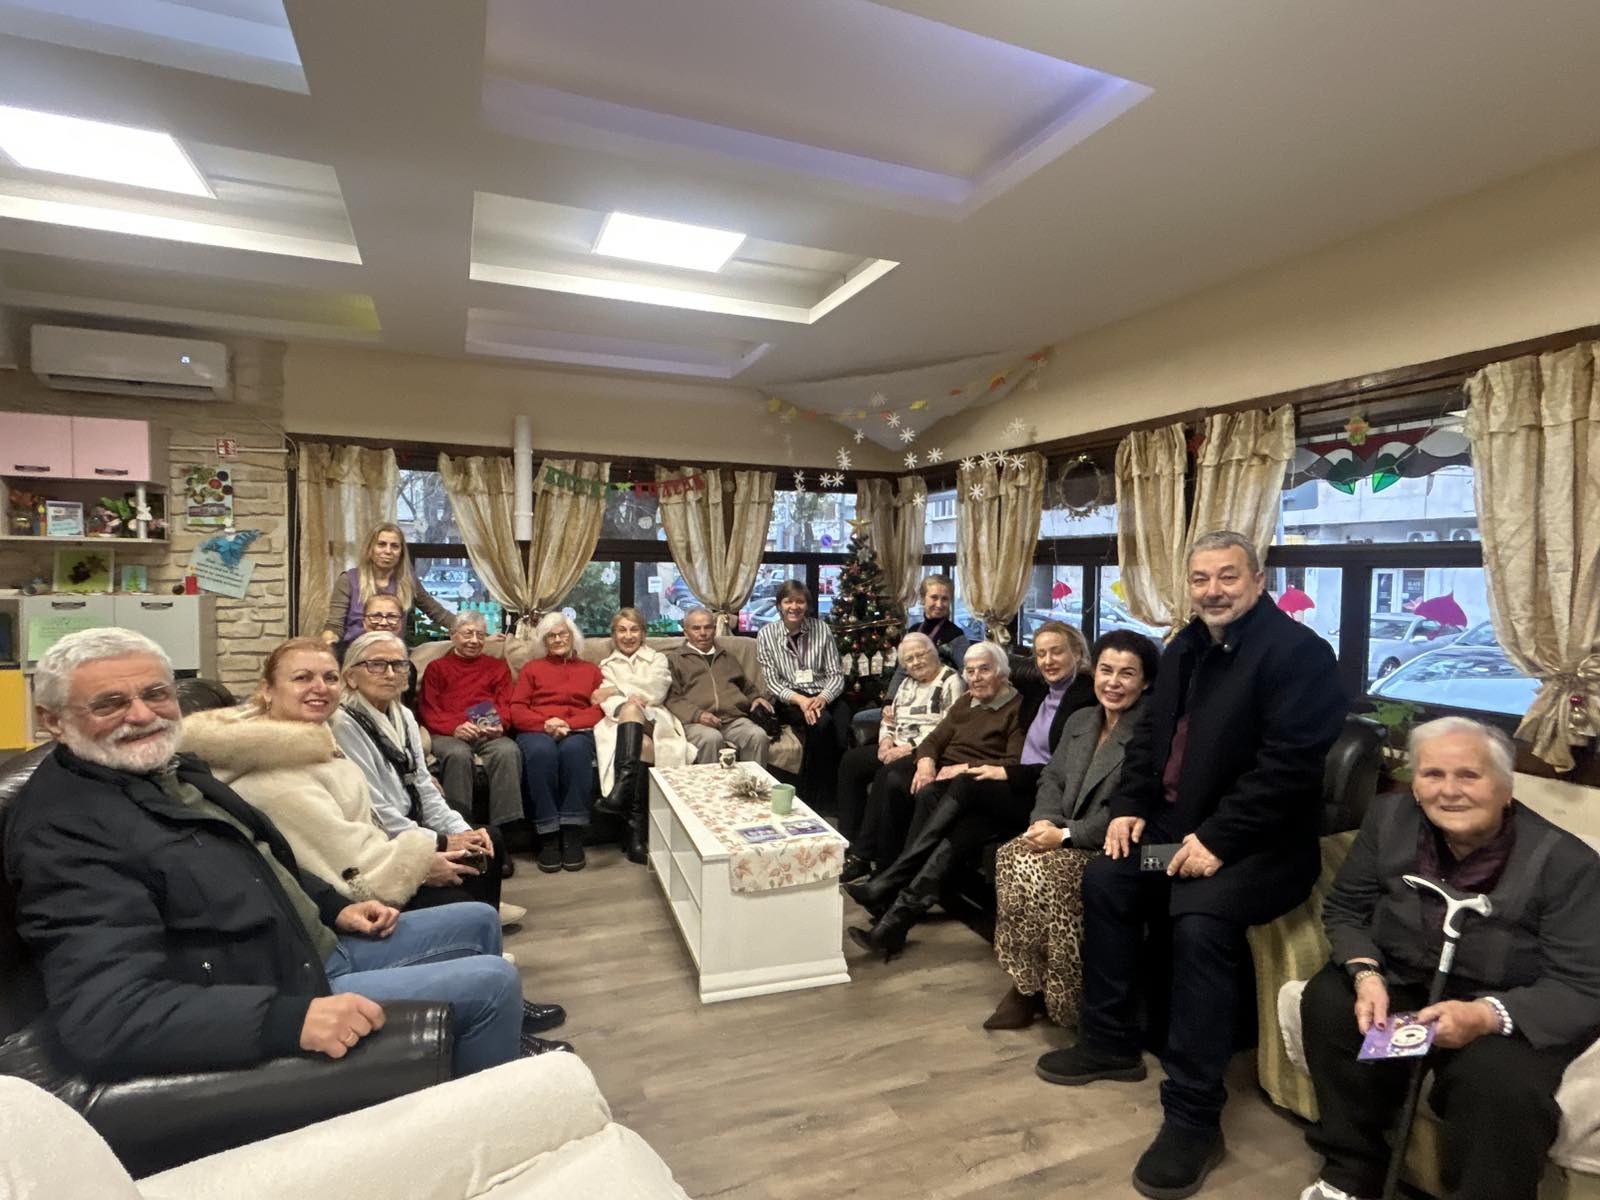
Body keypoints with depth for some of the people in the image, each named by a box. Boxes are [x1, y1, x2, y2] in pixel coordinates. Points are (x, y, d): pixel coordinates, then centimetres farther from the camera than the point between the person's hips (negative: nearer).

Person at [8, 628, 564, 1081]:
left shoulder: (172, 771, 7)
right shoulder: (66, 832, -24)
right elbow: (104, 1018, -34)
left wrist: (334, 907, 8)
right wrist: (292, 1018, -41)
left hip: (313, 946, 10)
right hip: (265, 1008, -10)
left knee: (477, 922, 16)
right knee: (491, 981, -12)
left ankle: (508, 1044, 38)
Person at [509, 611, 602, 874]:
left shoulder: (590, 670, 25)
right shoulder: (531, 668, 26)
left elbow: (599, 709, 8)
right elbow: (517, 709, 11)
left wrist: (568, 724, -11)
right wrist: (545, 724, -10)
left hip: (577, 733, 0)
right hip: (536, 732, 0)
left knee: (574, 749, -38)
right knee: (542, 751, -37)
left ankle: (573, 835, -34)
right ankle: (548, 837, -33)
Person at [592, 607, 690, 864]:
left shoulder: (657, 659, 24)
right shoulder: (606, 665, 26)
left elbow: (655, 691, 4)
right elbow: (606, 700, 7)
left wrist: (616, 690, 0)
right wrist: (628, 701, -17)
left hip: (653, 720, 0)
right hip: (620, 721, 0)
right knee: (643, 745, -37)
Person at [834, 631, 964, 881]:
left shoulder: (950, 682, -6)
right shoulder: (907, 682, 19)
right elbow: (890, 718, 20)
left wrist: (909, 748, -19)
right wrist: (886, 740, -2)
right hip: (897, 747, 9)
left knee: (887, 776, -31)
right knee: (850, 761, -8)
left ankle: (864, 854, -21)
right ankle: (849, 840, -5)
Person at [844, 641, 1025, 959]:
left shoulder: (1017, 708, 2)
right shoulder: (965, 703, 23)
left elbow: (1016, 763, -9)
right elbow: (934, 740, 18)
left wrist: (967, 768, -13)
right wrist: (926, 761, -3)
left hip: (986, 791, -4)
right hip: (945, 782, 4)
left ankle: (884, 887, -30)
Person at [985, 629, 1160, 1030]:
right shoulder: (1079, 720, 14)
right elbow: (1052, 778, 13)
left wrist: (1065, 835, -22)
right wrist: (1044, 820, -8)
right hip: (1065, 836, 7)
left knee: (1038, 872, -29)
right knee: (1010, 855, -22)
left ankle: (1059, 995, -8)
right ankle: (1029, 982, -11)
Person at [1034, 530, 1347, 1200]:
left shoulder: (1295, 651, -15)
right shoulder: (1186, 648, 12)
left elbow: (1289, 763, -24)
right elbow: (1150, 733, 15)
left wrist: (1219, 840, -27)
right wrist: (1129, 806, 2)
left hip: (1260, 843, -9)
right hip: (1180, 823, 9)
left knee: (1198, 919, -30)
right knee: (1105, 877, 3)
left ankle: (1194, 1115, -14)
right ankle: (1111, 1043, 18)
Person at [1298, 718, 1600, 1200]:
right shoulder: (1389, 818, -6)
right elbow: (1344, 909, 2)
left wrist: (1486, 1016, -35)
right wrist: (1366, 976, -18)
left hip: (1511, 1014, -3)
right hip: (1402, 981, 4)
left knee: (1501, 1086, -32)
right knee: (1328, 1002, -22)